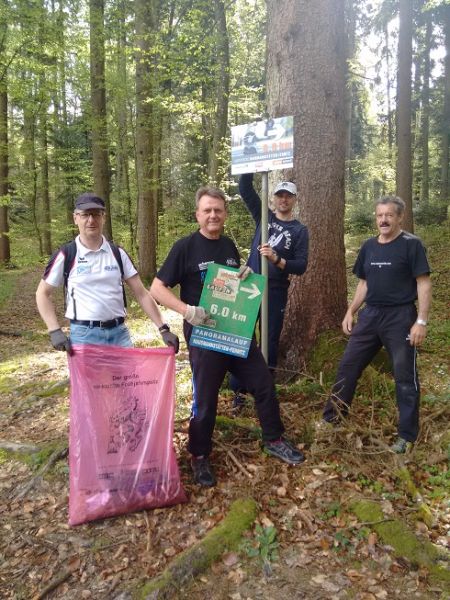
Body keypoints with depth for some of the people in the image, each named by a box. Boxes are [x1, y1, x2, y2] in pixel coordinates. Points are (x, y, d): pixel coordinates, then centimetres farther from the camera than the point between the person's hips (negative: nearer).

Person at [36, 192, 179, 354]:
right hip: (83, 335, -2)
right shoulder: (66, 255, -2)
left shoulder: (118, 253, 4)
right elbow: (43, 294, 5)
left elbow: (141, 293, 3)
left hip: (119, 333, 3)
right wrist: (55, 331, -7)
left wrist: (163, 329, -3)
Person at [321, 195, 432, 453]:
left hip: (400, 317, -6)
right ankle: (332, 418, 23)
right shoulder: (369, 246, 10)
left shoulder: (412, 244, -7)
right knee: (347, 367, 8)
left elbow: (424, 284, -10)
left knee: (405, 376, 3)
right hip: (370, 315, 6)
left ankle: (407, 436, 17)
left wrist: (421, 321, -17)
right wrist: (351, 311, 11)